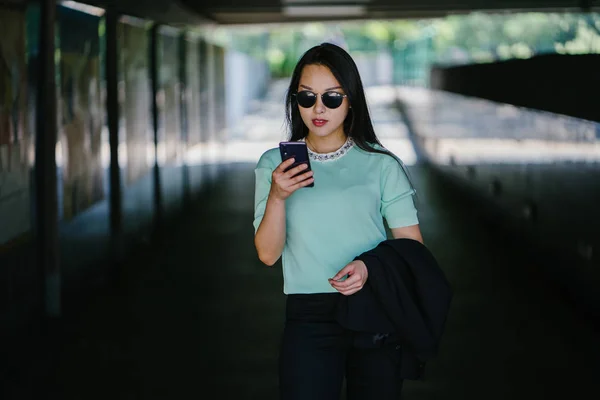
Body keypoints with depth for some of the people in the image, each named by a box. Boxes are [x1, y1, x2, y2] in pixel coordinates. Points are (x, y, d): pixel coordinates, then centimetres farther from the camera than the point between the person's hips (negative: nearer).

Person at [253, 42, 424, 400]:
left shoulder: (381, 165, 1)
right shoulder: (274, 164, 3)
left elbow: (413, 246, 1)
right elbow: (268, 255, -3)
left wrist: (370, 267, -18)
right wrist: (277, 197, -19)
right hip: (309, 320, 0)